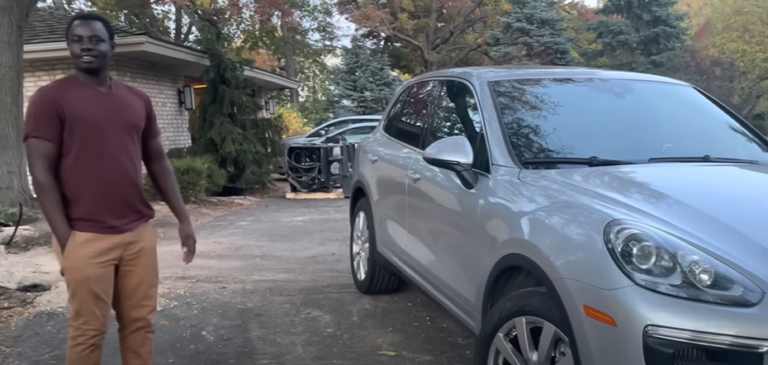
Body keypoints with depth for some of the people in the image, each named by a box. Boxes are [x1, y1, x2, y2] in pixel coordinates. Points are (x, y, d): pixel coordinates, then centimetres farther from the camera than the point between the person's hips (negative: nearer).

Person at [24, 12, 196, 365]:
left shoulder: (138, 100, 12)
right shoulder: (50, 98, -3)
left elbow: (158, 162, 15)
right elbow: (42, 174, -6)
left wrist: (183, 219, 10)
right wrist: (65, 240, -12)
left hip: (139, 233, 5)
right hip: (86, 238, -4)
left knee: (140, 323, 10)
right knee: (88, 330, 4)